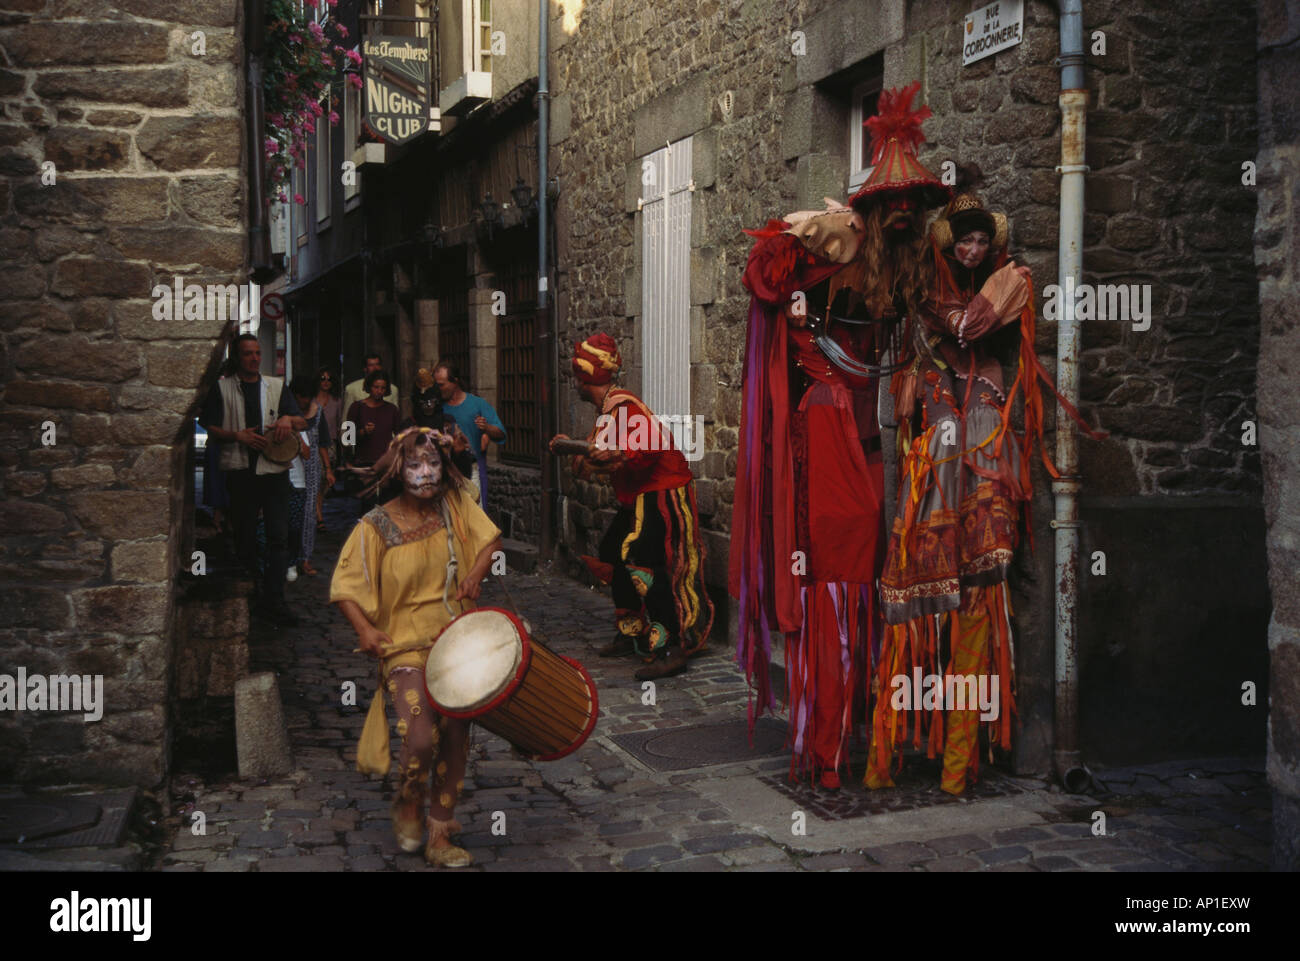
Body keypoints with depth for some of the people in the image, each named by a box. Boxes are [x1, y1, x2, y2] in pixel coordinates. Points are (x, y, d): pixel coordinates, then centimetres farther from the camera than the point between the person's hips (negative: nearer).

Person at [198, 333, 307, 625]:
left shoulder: (276, 386, 13)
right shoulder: (222, 388, 7)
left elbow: (302, 423, 11)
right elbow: (210, 428, 4)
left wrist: (288, 419, -11)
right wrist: (238, 436, -12)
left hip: (274, 469, 1)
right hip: (240, 469, -1)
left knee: (279, 535, -6)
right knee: (244, 537, 6)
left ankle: (273, 600, -5)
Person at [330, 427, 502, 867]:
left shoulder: (456, 504, -1)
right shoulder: (376, 526, -11)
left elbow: (490, 538, 12)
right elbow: (345, 585, -5)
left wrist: (475, 574, -7)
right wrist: (364, 628, -19)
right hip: (405, 646, -4)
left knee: (456, 739, 6)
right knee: (421, 738, -19)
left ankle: (440, 836, 22)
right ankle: (408, 802, 16)